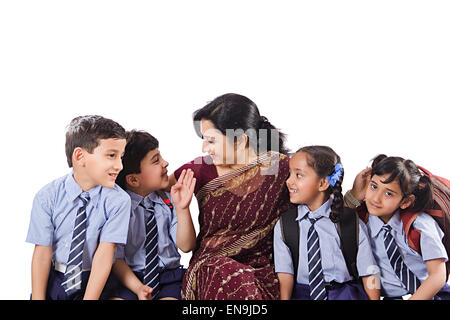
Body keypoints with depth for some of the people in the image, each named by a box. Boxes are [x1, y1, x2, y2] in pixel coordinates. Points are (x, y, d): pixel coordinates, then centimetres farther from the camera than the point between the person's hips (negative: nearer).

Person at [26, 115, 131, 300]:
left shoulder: (118, 200, -12)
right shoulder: (47, 198, -11)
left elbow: (105, 252, -15)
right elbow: (42, 253, -10)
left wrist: (90, 298, -20)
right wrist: (38, 298, -15)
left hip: (93, 282, 0)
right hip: (52, 281, 0)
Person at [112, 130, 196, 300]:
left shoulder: (168, 201, 4)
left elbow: (186, 246, -1)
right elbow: (116, 258, -5)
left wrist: (181, 209, -14)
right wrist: (138, 288, -21)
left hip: (170, 277, 2)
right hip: (131, 278, -1)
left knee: (170, 297, -29)